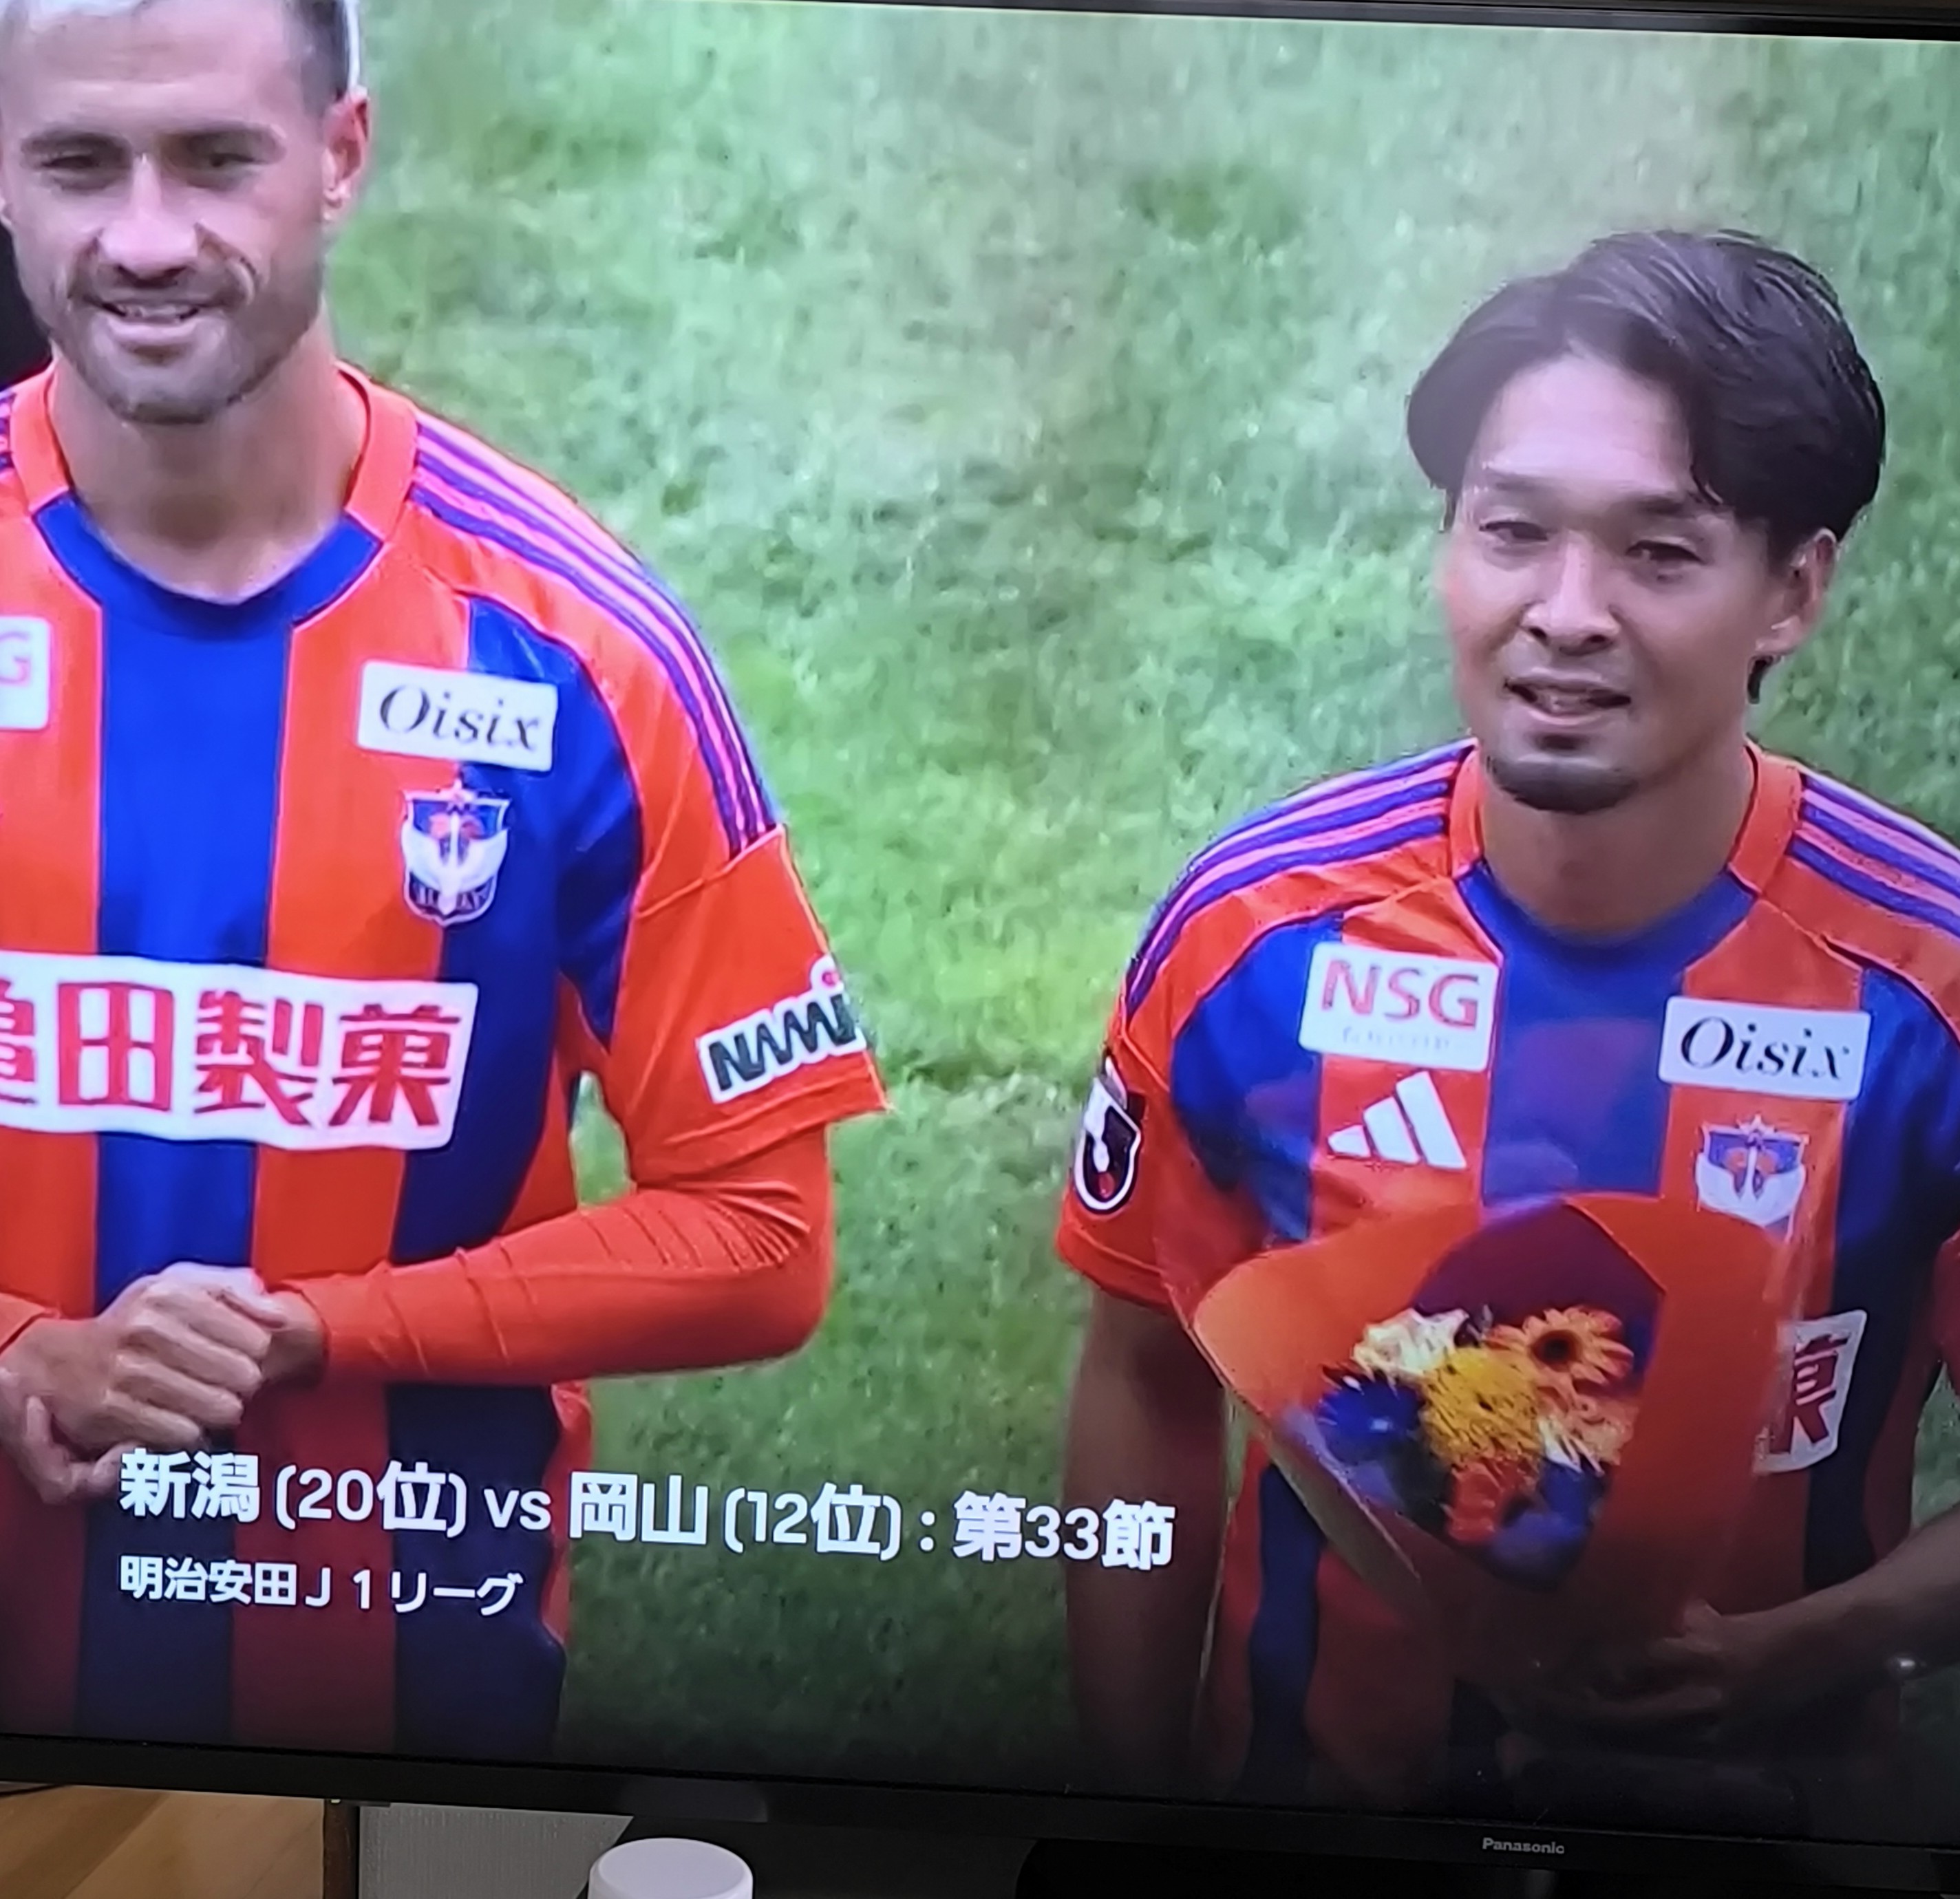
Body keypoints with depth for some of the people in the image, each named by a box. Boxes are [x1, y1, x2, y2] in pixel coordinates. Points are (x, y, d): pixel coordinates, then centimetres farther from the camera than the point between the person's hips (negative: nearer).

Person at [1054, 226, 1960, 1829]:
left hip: (1745, 1821, 0)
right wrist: (1140, 1810, -1)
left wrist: (1800, 1655, -26)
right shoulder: (1256, 929, -16)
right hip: (1307, 1788, 1)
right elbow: (1149, 1390, -4)